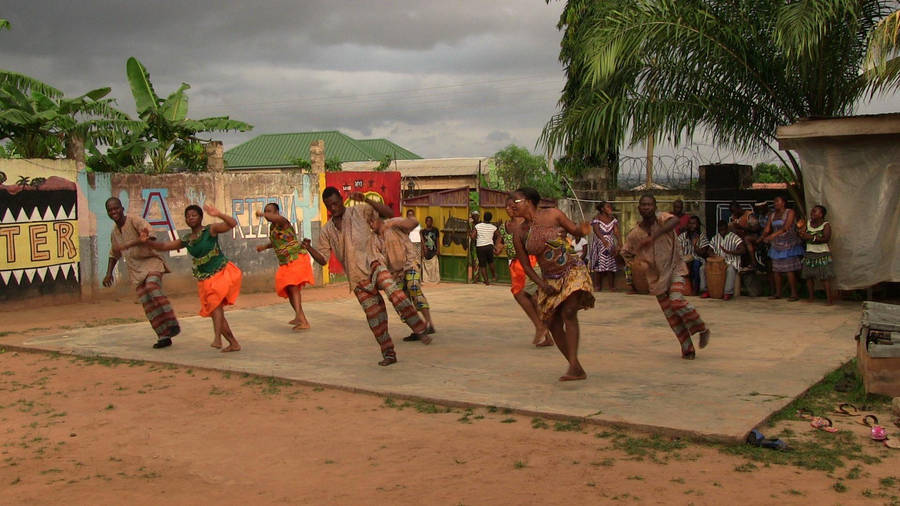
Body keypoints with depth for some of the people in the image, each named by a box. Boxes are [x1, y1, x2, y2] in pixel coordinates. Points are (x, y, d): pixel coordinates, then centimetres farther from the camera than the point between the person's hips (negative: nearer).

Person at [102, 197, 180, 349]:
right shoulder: (115, 231, 14)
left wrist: (128, 245, -39)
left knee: (152, 286, -33)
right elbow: (113, 255, 28)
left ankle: (171, 324, -30)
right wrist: (109, 273, 20)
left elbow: (148, 232, -29)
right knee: (147, 303, -3)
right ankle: (164, 336, 0)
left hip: (151, 261, -7)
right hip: (135, 269, 7)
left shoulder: (134, 221, -9)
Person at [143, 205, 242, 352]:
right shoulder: (186, 240, 8)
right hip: (205, 279, 7)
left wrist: (218, 215, -36)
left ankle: (217, 338, -34)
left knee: (215, 301, -29)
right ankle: (234, 343, 17)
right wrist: (148, 242, -5)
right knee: (214, 312, 7)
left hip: (222, 272, -6)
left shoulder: (211, 230, -7)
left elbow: (232, 223, -19)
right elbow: (164, 247, 13)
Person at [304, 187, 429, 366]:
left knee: (394, 293, -30)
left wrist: (366, 200, -17)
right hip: (358, 279, 4)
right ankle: (388, 353, 11)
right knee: (374, 315, 1)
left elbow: (389, 213, -6)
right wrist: (309, 248, -4)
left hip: (374, 263, -4)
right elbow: (323, 259, 15)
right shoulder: (326, 231, 15)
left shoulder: (359, 211, 4)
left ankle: (420, 329, -23)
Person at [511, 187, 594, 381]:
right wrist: (542, 284, -9)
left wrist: (583, 229, -21)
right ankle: (577, 369, 12)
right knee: (553, 324, -1)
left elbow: (575, 231, 3)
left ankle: (573, 365, -27)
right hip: (549, 279, 4)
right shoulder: (519, 233, -1)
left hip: (572, 271, -4)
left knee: (568, 313, -23)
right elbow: (525, 265, 4)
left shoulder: (552, 214, -7)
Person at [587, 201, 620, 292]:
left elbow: (616, 232, -1)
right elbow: (597, 232, -15)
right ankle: (597, 286, 0)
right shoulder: (596, 219, -1)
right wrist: (605, 241, -30)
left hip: (611, 245, 3)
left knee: (611, 267, -1)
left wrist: (619, 244, -16)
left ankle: (612, 287, 2)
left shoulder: (613, 219, 10)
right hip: (599, 245, -3)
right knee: (598, 267, -4)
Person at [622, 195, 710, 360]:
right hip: (656, 275, 4)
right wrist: (635, 258, -7)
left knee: (676, 300, -26)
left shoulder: (662, 219, -11)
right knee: (671, 315, 4)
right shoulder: (635, 233, 0)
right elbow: (625, 253, 14)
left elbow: (675, 221, -36)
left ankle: (702, 329, -3)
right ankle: (688, 348, 18)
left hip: (674, 269, -4)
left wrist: (654, 236, -47)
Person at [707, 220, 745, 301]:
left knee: (730, 270, -39)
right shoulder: (715, 238, 13)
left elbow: (743, 250, -16)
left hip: (731, 261, -5)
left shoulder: (734, 237, -5)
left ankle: (728, 292, -33)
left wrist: (729, 252, -29)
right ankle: (707, 290, -13)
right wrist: (712, 254, -11)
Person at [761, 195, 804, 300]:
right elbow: (767, 230, 11)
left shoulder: (790, 212, -4)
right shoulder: (772, 215, 14)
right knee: (776, 270, 4)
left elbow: (785, 228, -15)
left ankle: (794, 293, -7)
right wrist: (764, 237, -7)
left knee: (790, 270, -10)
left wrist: (772, 236, -20)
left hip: (789, 245, -6)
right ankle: (778, 293, 11)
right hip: (776, 245, 6)